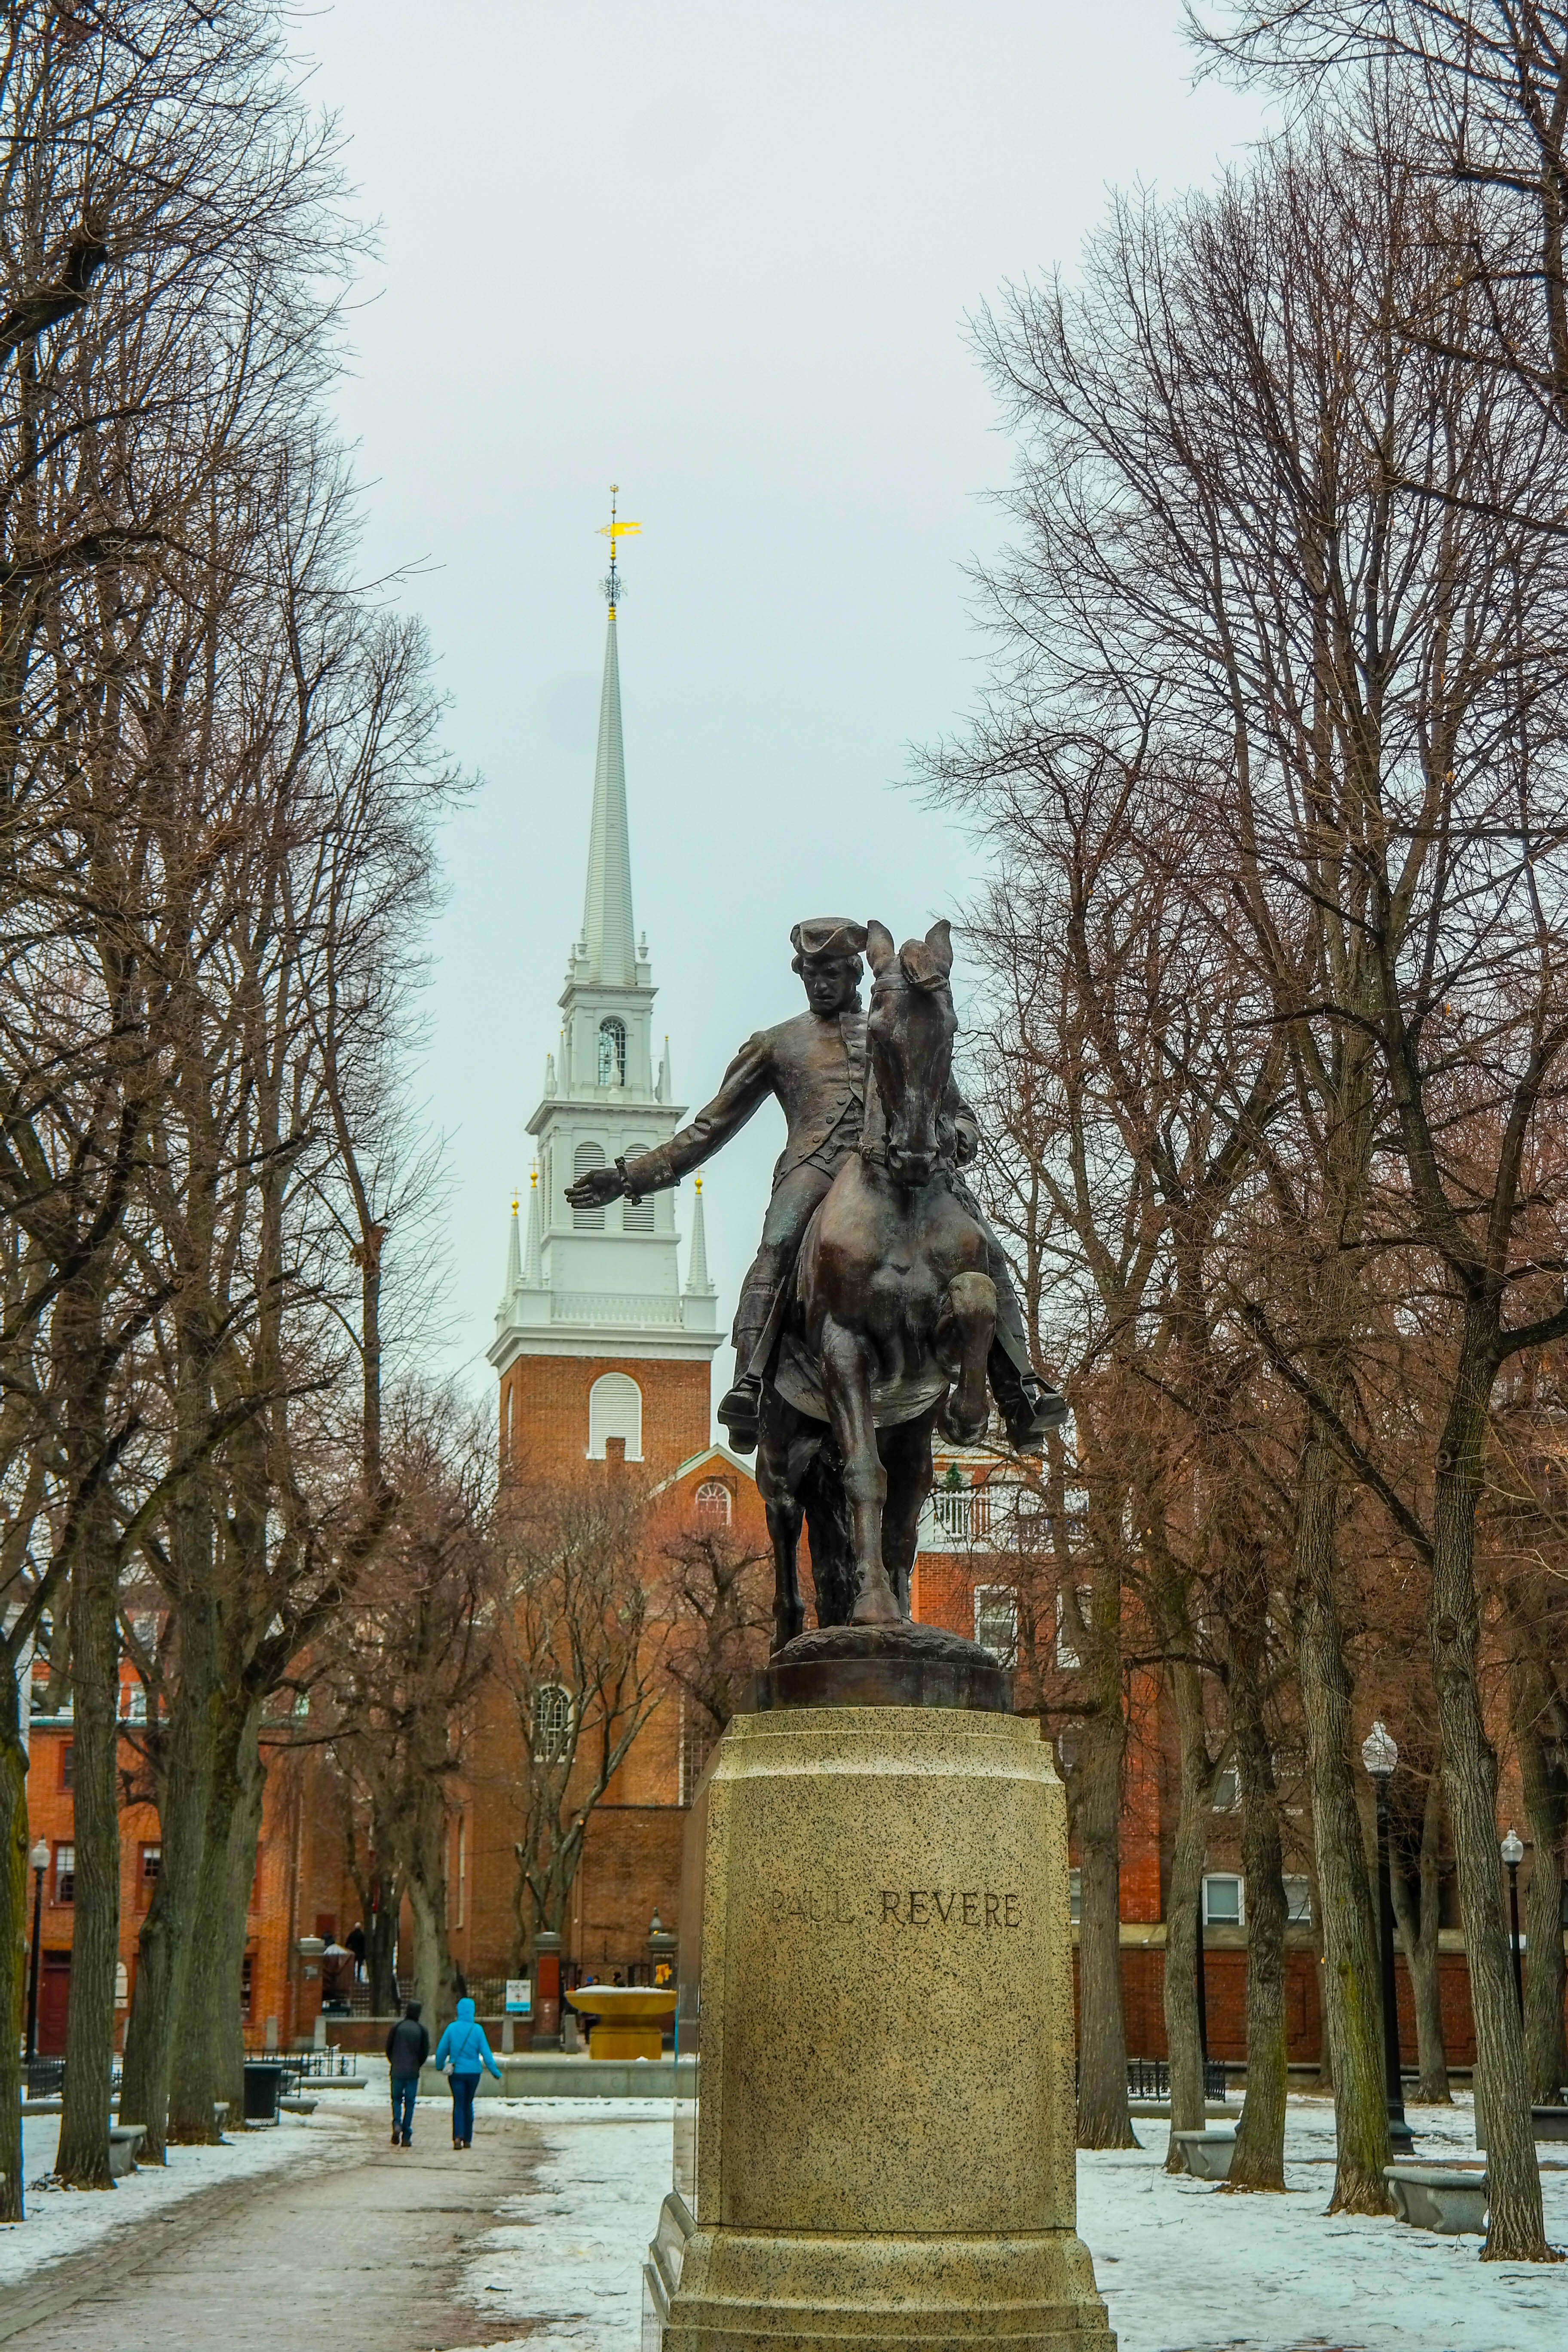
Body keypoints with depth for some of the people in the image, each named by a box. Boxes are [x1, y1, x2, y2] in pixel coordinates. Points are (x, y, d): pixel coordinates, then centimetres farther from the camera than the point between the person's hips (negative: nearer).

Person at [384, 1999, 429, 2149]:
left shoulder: (397, 2027, -2)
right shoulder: (421, 2030, -1)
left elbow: (389, 2047, 1)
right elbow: (425, 2052, 0)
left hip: (397, 2071, 0)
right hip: (413, 2072, 0)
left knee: (396, 2099, 14)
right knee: (409, 2103, 5)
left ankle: (397, 2124, -12)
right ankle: (407, 2137, 1)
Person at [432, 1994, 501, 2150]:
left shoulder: (452, 2028, -4)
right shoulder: (477, 2029, -5)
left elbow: (442, 2050, 2)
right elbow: (486, 2052, -6)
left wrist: (440, 2066, 20)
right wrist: (495, 2072, -2)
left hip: (457, 2072, -1)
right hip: (473, 2072, 1)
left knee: (458, 2104, 1)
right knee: (468, 2104, 15)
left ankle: (458, 2136, -19)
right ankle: (467, 2139, 17)